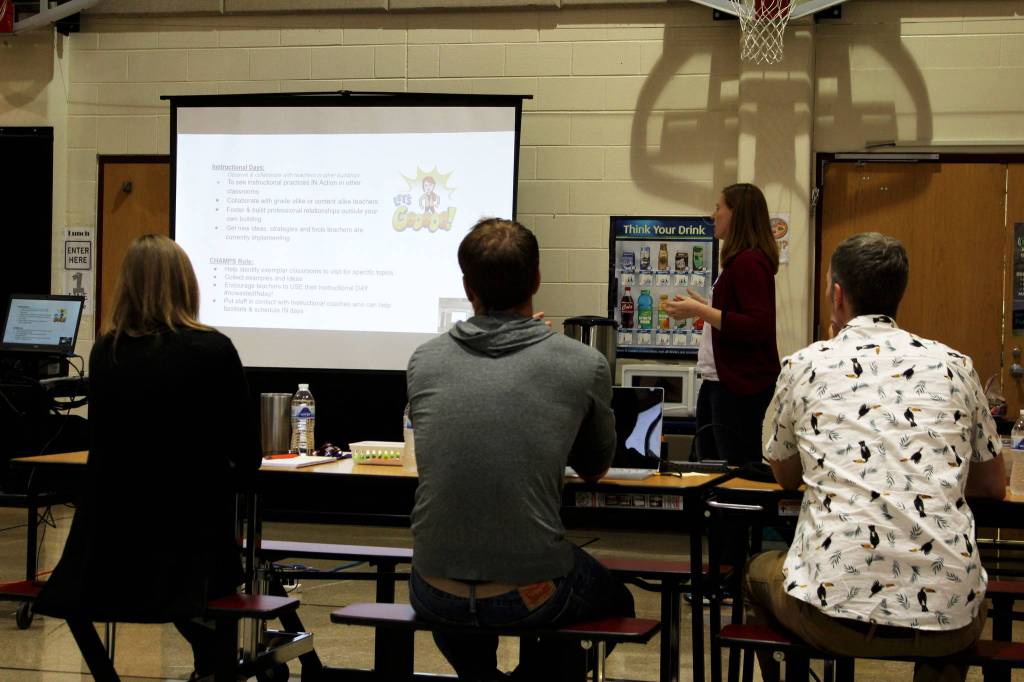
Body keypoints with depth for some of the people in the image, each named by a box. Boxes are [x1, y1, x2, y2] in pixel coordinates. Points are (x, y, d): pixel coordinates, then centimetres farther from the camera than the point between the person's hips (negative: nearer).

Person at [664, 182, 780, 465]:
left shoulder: (750, 262, -17)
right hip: (719, 381, 11)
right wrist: (701, 307, 20)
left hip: (740, 386, -11)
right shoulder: (739, 261, 15)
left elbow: (756, 327, -24)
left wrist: (701, 311, -20)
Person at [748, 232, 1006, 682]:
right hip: (948, 620, 2)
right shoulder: (954, 366, 8)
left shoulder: (805, 366, 4)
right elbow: (993, 485, 20)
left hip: (836, 610, -2)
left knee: (758, 572, 32)